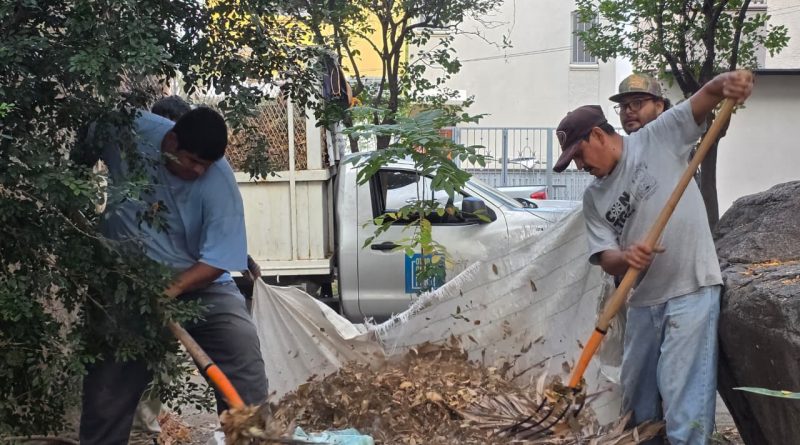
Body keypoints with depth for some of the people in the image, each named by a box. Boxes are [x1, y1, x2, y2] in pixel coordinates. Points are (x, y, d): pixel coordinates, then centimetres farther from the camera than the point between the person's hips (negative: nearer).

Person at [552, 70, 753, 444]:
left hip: (692, 291, -6)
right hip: (643, 298, 6)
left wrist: (727, 82, -30)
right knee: (637, 394, 18)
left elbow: (706, 96, -8)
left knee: (684, 398, -9)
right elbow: (605, 259, 2)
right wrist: (626, 257, -22)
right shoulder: (594, 199, 9)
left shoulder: (659, 137, -2)